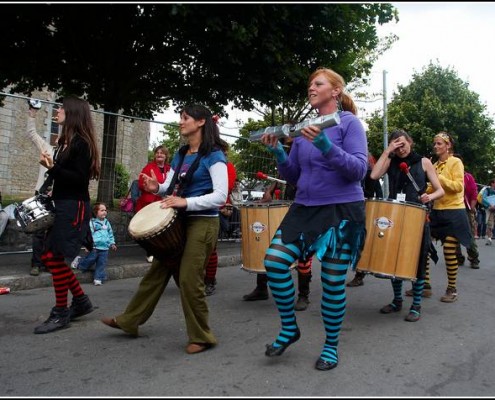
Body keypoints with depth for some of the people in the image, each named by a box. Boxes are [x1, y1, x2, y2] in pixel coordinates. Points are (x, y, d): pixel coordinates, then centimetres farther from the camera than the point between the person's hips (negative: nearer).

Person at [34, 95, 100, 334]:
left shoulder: (82, 143, -12)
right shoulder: (66, 142, 13)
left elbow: (80, 178, -17)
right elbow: (65, 175, 13)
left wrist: (53, 168, -24)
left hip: (74, 207, -9)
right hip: (62, 205, 9)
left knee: (55, 258, -4)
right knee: (49, 257, 12)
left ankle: (60, 314, 10)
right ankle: (81, 301, 23)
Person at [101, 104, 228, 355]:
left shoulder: (213, 156, -9)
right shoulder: (180, 155, 13)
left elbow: (220, 196, -17)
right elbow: (172, 188, 18)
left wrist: (186, 202, -25)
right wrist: (157, 188, -5)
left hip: (202, 223, -7)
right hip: (179, 221, 7)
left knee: (189, 280, -6)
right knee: (158, 271, 13)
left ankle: (201, 337, 12)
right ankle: (129, 320, 26)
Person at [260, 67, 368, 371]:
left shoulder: (349, 122, -3)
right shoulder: (304, 128, 12)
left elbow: (359, 170, -16)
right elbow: (292, 176, 14)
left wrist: (325, 145, -28)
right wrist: (278, 151, -3)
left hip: (342, 209, -5)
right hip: (305, 208, 5)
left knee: (333, 280, 1)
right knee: (275, 261, -10)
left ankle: (331, 346, 23)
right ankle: (289, 328, 12)